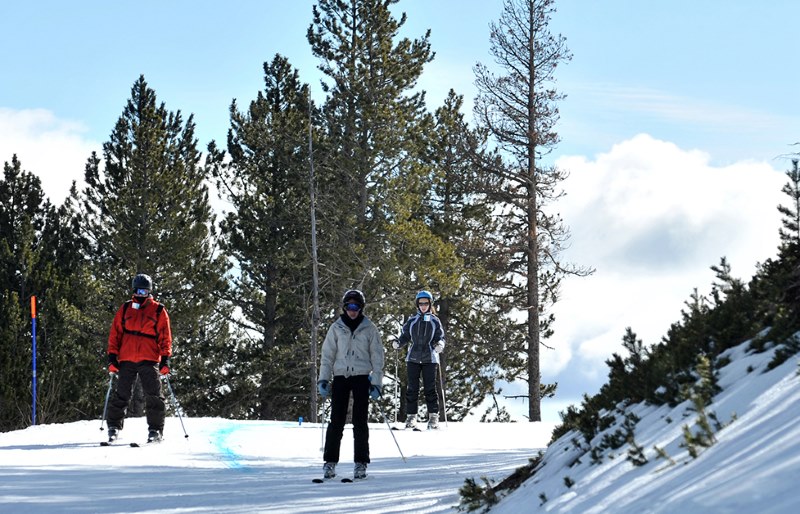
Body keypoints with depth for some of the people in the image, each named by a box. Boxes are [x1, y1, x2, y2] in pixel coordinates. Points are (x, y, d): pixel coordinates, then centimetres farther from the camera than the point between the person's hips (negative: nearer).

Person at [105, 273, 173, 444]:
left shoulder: (158, 311, 8)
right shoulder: (125, 309, 12)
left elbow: (165, 337, 6)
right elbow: (115, 333, 11)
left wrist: (165, 359, -3)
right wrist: (112, 356, 3)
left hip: (149, 361, -1)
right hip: (127, 360, 1)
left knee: (153, 396, -5)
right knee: (121, 395, 2)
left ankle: (155, 430, -1)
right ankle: (114, 427, 11)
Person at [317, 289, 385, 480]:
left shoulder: (369, 328, 4)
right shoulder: (336, 328, 6)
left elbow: (377, 357, 5)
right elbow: (327, 355, 8)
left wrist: (376, 383, -1)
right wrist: (324, 379, 0)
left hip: (361, 377, -1)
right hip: (340, 377, 1)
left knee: (360, 421, -1)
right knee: (336, 420, -3)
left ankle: (361, 463, 3)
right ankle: (330, 462, 2)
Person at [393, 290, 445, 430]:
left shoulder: (435, 321, 8)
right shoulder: (411, 321, 10)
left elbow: (440, 337, 6)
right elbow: (405, 336, 11)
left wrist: (440, 345, -17)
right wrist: (398, 344, -9)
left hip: (429, 358, -1)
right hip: (413, 358, 1)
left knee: (430, 387, -4)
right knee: (412, 388, -1)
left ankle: (433, 417, -1)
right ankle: (411, 416, 2)